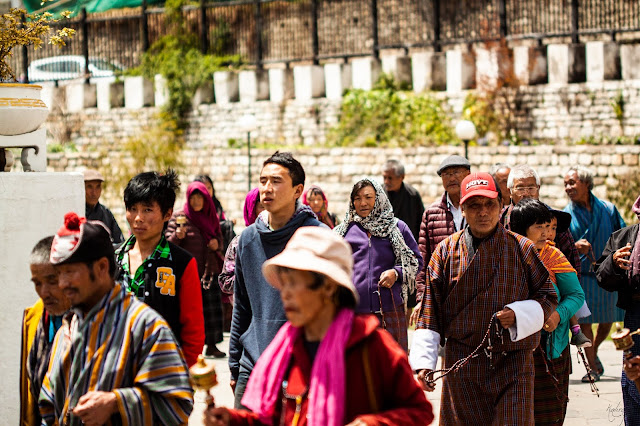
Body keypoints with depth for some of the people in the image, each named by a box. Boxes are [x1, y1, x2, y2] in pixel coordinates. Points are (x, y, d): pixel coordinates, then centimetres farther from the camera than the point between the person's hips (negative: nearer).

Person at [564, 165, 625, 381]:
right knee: (584, 321, -3)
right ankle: (593, 366, 10)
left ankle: (594, 351, 38)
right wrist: (575, 247, -24)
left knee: (608, 320, 10)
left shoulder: (608, 209, 3)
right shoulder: (567, 214, 1)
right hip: (581, 275, -1)